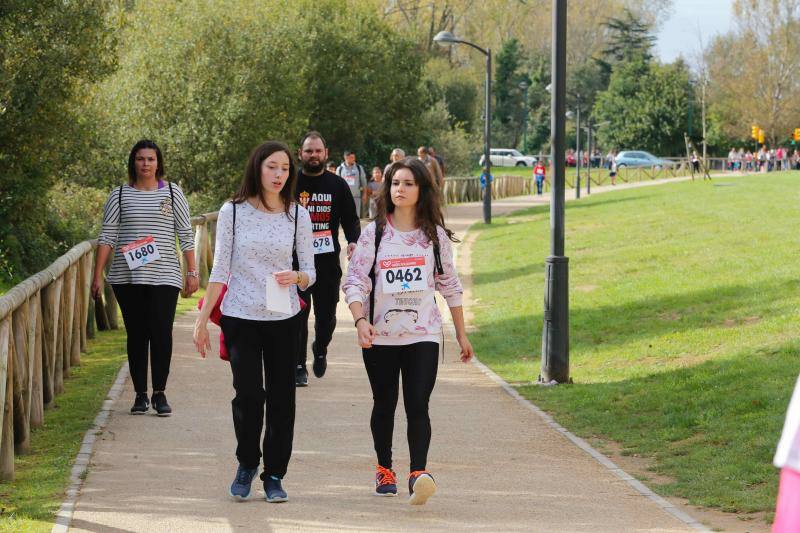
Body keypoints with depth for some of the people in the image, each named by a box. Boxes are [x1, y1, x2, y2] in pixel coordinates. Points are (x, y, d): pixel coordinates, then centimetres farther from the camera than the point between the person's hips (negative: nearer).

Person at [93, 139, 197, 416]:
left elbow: (185, 236, 7)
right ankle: (140, 394, 12)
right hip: (128, 278, 1)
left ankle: (159, 393, 2)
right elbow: (107, 236, 5)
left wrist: (192, 272, 2)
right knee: (136, 335, 4)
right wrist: (97, 275, -1)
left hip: (164, 276, -1)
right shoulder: (120, 195, 7)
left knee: (161, 333, -8)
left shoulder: (173, 193, 6)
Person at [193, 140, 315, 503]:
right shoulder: (233, 212, -1)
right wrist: (202, 320, -1)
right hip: (240, 317, -1)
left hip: (284, 319, 2)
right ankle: (247, 464, 14)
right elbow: (220, 269, 2)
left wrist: (297, 277, -17)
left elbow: (309, 273, 6)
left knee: (281, 398, 1)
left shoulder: (298, 215, 3)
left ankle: (274, 475, 14)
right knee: (249, 394, -10)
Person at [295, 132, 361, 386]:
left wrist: (353, 241, -10)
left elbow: (350, 219, 9)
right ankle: (298, 366, 6)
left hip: (328, 261, 2)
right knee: (298, 316, -3)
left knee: (326, 315, 5)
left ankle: (320, 349, 34)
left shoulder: (337, 184, 8)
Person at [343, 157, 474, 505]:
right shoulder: (374, 233, 1)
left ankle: (419, 473, -23)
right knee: (384, 405, 12)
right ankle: (384, 469, 29)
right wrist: (360, 320, -21)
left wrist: (461, 333, 14)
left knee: (417, 405, -14)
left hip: (423, 334, -1)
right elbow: (354, 281, -4)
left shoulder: (435, 235, 5)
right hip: (380, 335, 1)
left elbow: (449, 284, 12)